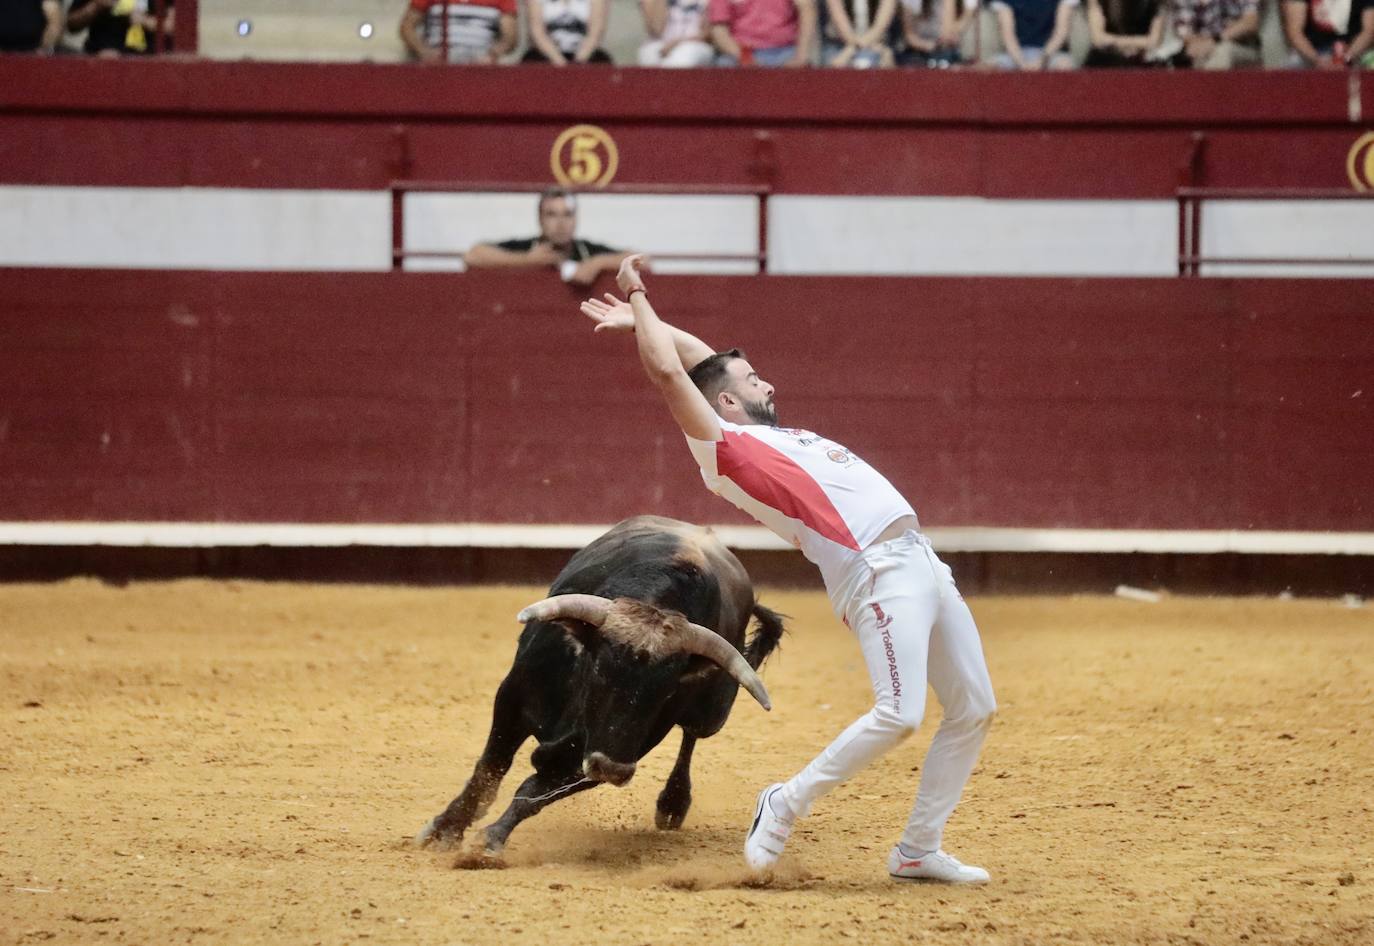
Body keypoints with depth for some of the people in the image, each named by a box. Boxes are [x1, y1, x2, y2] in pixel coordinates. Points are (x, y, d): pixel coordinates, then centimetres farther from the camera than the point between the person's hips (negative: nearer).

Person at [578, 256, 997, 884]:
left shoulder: (768, 437, 24)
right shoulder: (725, 448, -1)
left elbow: (707, 359, 35)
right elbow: (669, 373, -10)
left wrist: (642, 321, 33)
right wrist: (640, 306, 2)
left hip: (924, 566, 9)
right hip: (876, 572, -9)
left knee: (973, 711, 7)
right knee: (899, 713, -24)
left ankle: (918, 852, 12)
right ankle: (786, 805, -7)